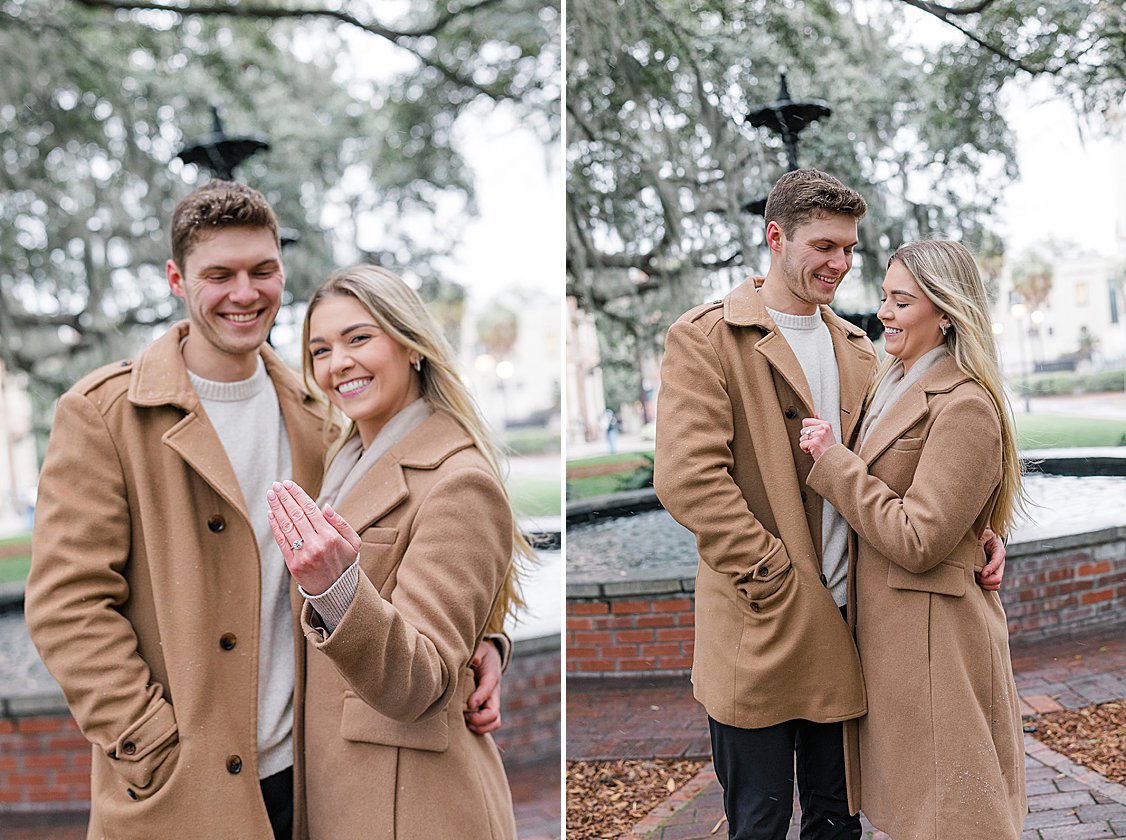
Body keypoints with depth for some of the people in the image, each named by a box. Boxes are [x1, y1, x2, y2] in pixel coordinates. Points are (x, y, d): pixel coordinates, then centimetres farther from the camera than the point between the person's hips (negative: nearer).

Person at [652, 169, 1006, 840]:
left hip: (847, 626, 6)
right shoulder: (705, 338, -7)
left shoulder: (857, 348, 14)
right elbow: (685, 477, -16)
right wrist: (775, 582, -17)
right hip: (761, 632, -5)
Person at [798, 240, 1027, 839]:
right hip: (883, 629, 9)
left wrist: (832, 459, -17)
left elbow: (917, 541, -22)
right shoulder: (892, 386, 12)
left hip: (934, 636, -9)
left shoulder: (966, 406, -17)